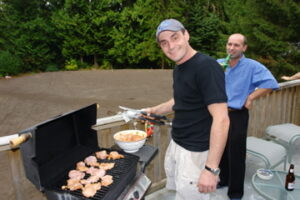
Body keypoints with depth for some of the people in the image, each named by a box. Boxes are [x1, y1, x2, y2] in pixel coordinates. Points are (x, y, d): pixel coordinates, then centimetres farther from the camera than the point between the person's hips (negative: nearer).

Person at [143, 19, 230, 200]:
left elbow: (221, 119, -26)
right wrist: (155, 110, 20)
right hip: (176, 144, 8)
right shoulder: (178, 68, 6)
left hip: (196, 153, -8)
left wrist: (211, 168, -28)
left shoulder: (207, 66, -21)